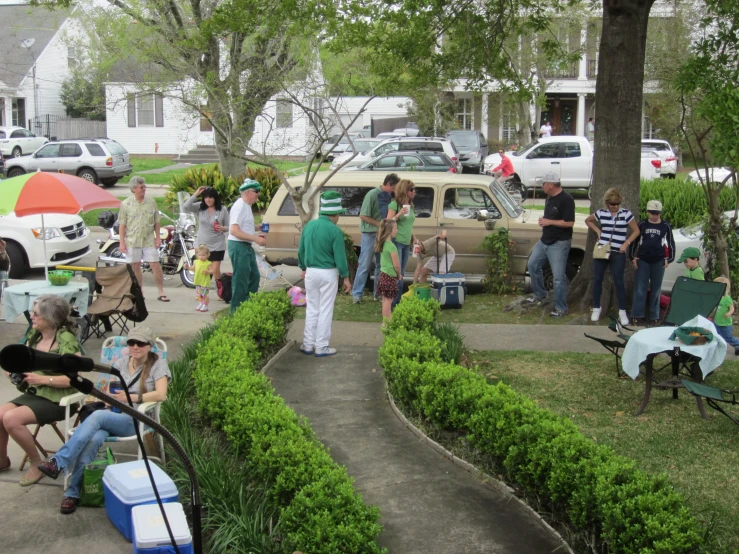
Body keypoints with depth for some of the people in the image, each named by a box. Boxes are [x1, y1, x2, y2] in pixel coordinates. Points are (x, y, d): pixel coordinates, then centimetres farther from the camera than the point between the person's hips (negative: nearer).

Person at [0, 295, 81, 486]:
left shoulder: (66, 340, -16)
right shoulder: (34, 335, 7)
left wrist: (44, 379, -25)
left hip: (57, 399, -7)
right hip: (33, 393, 7)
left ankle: (37, 464, -3)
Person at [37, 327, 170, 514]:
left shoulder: (158, 364, 2)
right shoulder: (121, 363, 18)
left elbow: (161, 394, -12)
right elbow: (110, 389, 17)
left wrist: (131, 397, -24)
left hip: (136, 419, -4)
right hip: (113, 414, 4)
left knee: (97, 416, -33)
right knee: (94, 438, -31)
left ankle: (58, 462, -32)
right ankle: (73, 492, -28)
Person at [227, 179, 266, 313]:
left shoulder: (246, 206, 14)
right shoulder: (240, 206, -17)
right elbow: (234, 230, -25)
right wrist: (256, 239, -25)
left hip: (246, 247, 10)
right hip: (239, 247, -10)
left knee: (254, 277, 18)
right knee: (241, 281, -5)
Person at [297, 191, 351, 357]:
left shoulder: (309, 225, 2)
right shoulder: (335, 231, -14)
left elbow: (301, 250, 11)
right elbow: (340, 256, -13)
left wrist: (303, 268, 24)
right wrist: (346, 277, -5)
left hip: (311, 272, 5)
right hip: (328, 274, -5)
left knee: (311, 310, 15)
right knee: (325, 311, 4)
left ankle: (308, 344, 19)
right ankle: (321, 347, 8)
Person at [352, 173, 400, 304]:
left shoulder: (388, 196, 5)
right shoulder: (372, 195, -14)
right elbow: (363, 216, -15)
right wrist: (379, 224, -16)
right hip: (370, 234, -7)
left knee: (381, 265, 12)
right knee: (365, 265, -2)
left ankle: (378, 293, 22)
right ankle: (357, 293, 6)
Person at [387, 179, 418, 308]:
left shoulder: (410, 206, 14)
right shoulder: (394, 204, -7)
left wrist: (414, 238, 16)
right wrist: (398, 214, -23)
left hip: (406, 243, 8)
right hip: (396, 242, -8)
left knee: (401, 274, 11)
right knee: (397, 274, -11)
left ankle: (397, 301, 16)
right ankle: (394, 301, -9)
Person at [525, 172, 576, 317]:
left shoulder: (566, 199, -19)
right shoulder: (549, 197, 8)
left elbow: (570, 223, -23)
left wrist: (550, 222, -19)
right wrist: (544, 221, 1)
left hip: (559, 244, -9)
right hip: (544, 241, 9)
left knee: (559, 277, -4)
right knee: (533, 265, 17)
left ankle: (561, 308, 7)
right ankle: (540, 295, 34)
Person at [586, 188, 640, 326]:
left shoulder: (626, 214, -5)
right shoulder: (601, 213, 2)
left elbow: (636, 231, 1)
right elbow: (588, 220, 20)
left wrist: (626, 244, -11)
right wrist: (597, 231, 6)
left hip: (618, 254, -3)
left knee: (619, 282, -1)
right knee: (597, 279, 6)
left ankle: (622, 312, 8)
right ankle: (596, 309, 18)